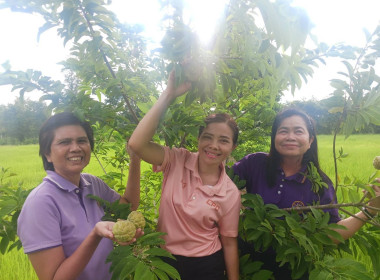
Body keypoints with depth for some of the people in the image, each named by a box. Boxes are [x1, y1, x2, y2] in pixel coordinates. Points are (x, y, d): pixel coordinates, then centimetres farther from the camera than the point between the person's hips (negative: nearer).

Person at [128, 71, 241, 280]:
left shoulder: (230, 193, -13)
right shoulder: (177, 161, -15)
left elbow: (229, 242, -3)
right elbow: (137, 143, -30)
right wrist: (169, 94, -32)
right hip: (165, 261, 1)